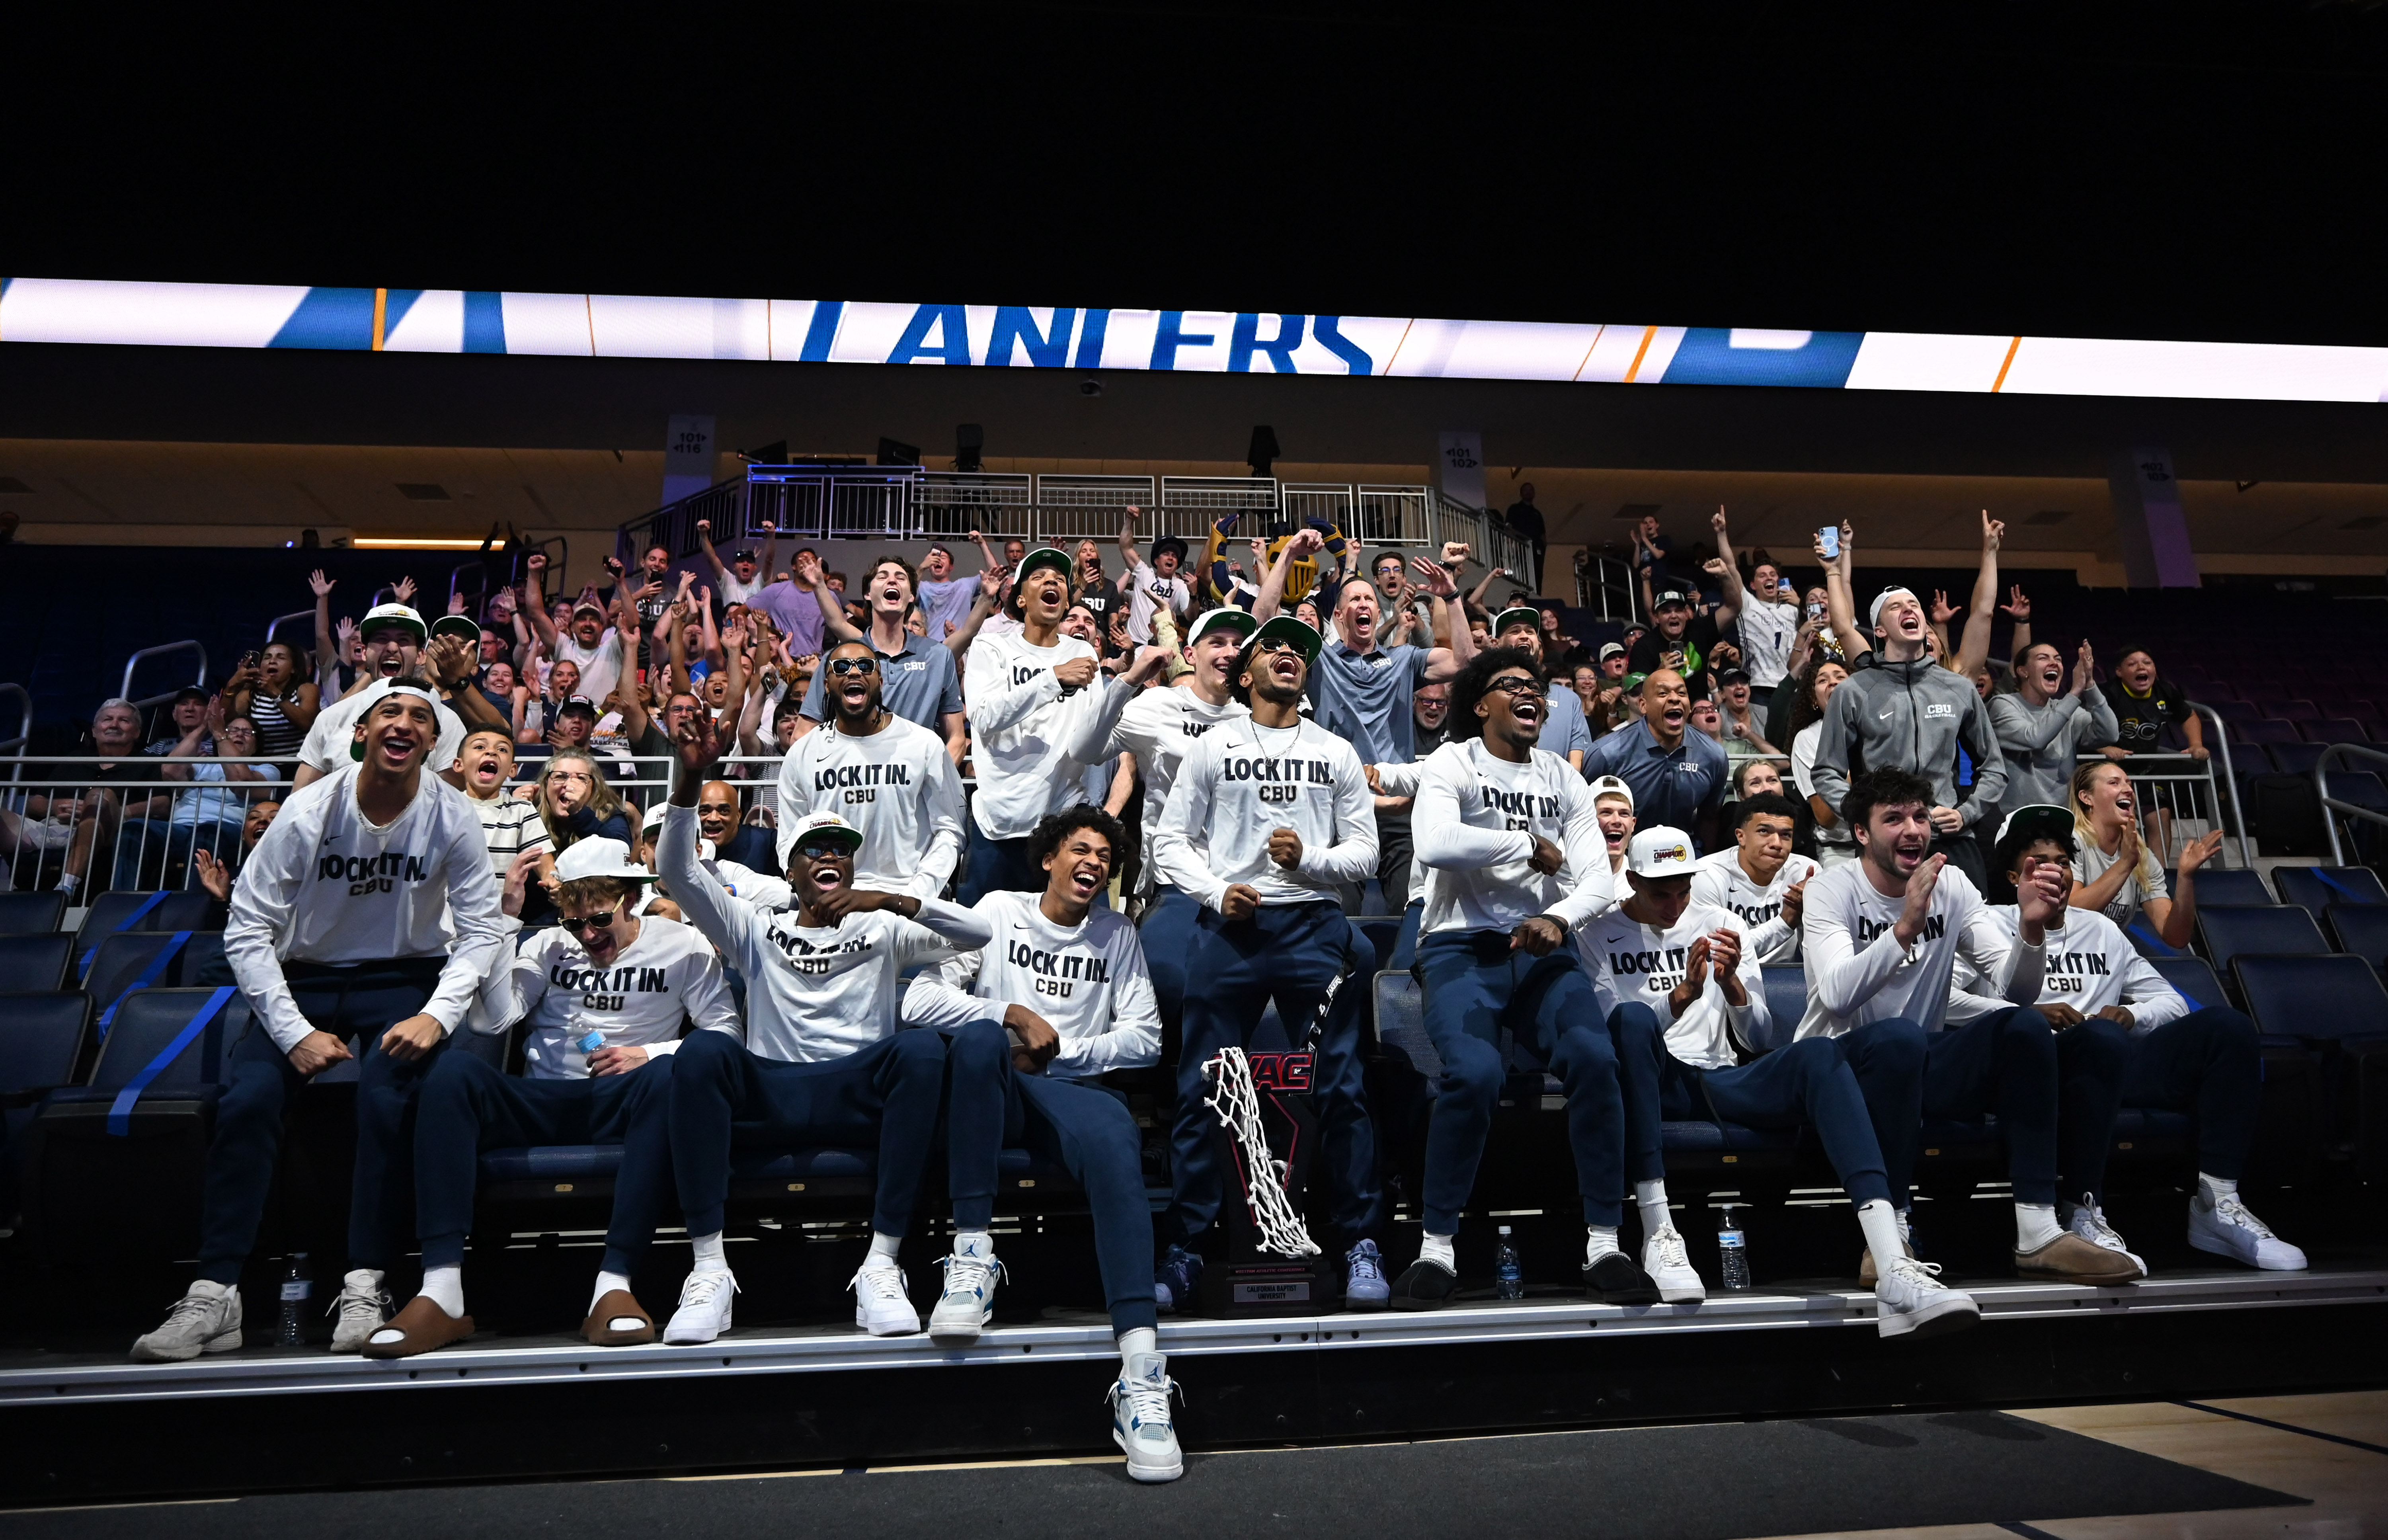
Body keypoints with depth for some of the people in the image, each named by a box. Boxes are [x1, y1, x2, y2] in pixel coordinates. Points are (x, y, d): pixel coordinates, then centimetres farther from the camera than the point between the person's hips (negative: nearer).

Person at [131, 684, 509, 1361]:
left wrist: (436, 1016, -26)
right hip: (307, 979, 1)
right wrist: (295, 1032, -18)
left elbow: (482, 930, -11)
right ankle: (214, 1296, -16)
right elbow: (247, 930, -10)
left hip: (404, 980, -1)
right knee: (247, 1096, -23)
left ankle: (365, 1288, -23)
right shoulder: (309, 811, -12)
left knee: (386, 1089, -29)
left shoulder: (451, 817, -11)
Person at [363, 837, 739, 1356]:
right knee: (454, 1070, -28)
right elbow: (493, 1019, 2)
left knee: (670, 1074, -38)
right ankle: (442, 1293, -34)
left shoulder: (682, 947, 10)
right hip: (541, 1103, 3)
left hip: (621, 1103, -3)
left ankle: (615, 1284, -41)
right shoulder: (550, 946, 18)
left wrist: (651, 1054, -12)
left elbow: (726, 1031, 2)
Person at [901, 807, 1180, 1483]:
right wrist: (1015, 1015, -10)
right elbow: (919, 1000, 0)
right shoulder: (999, 911, 12)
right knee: (979, 1035, -36)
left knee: (1115, 1141, -35)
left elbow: (1145, 1039, 8)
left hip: (1071, 1087, 1)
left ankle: (1141, 1375, -44)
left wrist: (1055, 1051, -4)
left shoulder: (1118, 933, 18)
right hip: (995, 1090, -1)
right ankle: (973, 1251, -30)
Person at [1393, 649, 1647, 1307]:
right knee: (1475, 1072, -29)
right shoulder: (1452, 765, 1)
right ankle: (1436, 1248, -12)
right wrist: (1534, 846, -11)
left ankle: (1604, 1245, -10)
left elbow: (1599, 881, 4)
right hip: (1461, 948, -4)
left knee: (1595, 1056, -24)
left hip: (1542, 949, 4)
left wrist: (1557, 918, -19)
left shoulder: (1564, 779, 14)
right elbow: (1435, 845, -21)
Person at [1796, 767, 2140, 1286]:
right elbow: (1838, 995, -29)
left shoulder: (1951, 884, 4)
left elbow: (2017, 990, -4)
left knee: (2025, 1025, -16)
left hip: (1922, 1065, 6)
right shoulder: (1830, 892, -11)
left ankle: (2038, 1233, -18)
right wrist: (1906, 927, -41)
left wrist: (2031, 928, -23)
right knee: (1901, 1035, -36)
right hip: (1844, 1064, -5)